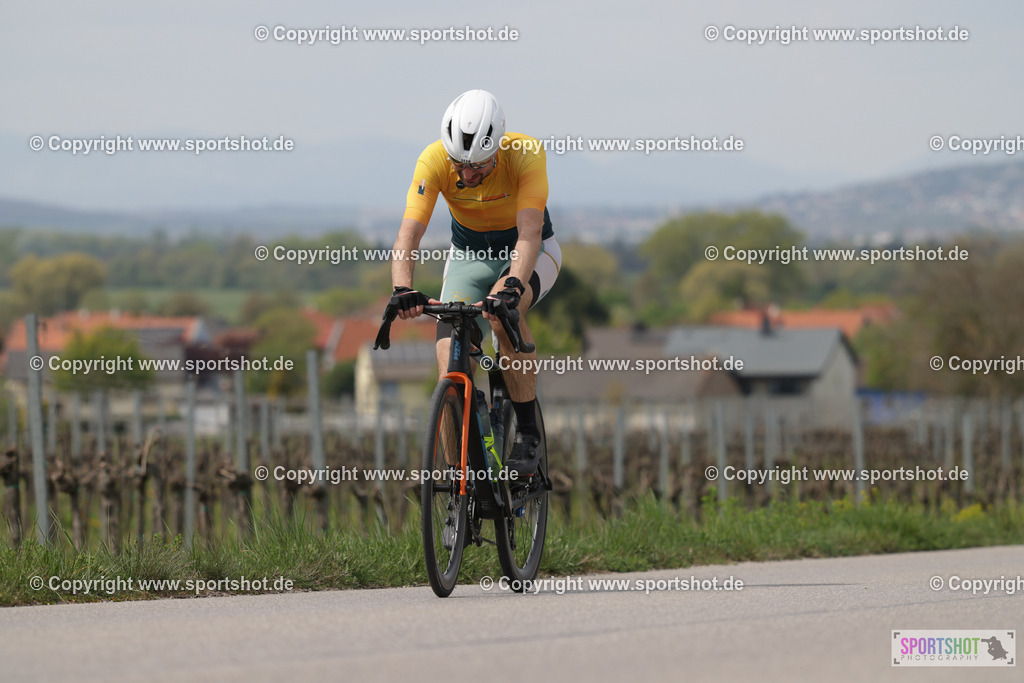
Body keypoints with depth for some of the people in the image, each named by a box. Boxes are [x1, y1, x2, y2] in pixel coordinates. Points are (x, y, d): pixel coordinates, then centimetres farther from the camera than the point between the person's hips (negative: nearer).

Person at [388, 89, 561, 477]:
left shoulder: (526, 154, -32)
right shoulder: (434, 161, -26)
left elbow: (529, 233, -40)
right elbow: (408, 234, -32)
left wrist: (512, 286, -58)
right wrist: (403, 290, -51)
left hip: (528, 253, -2)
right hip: (469, 254, 2)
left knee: (505, 310, -37)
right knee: (450, 364, -16)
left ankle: (528, 434, -23)